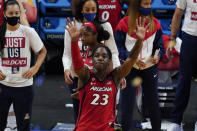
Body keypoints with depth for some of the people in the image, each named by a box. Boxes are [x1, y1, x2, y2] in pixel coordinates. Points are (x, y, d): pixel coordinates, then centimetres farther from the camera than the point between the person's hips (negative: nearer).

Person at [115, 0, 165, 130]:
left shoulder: (155, 23, 2)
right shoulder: (124, 23, -6)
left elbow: (160, 46, 6)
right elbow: (117, 47, -6)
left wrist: (158, 56, -16)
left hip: (150, 68, 2)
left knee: (153, 103, 10)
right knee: (127, 105, -2)